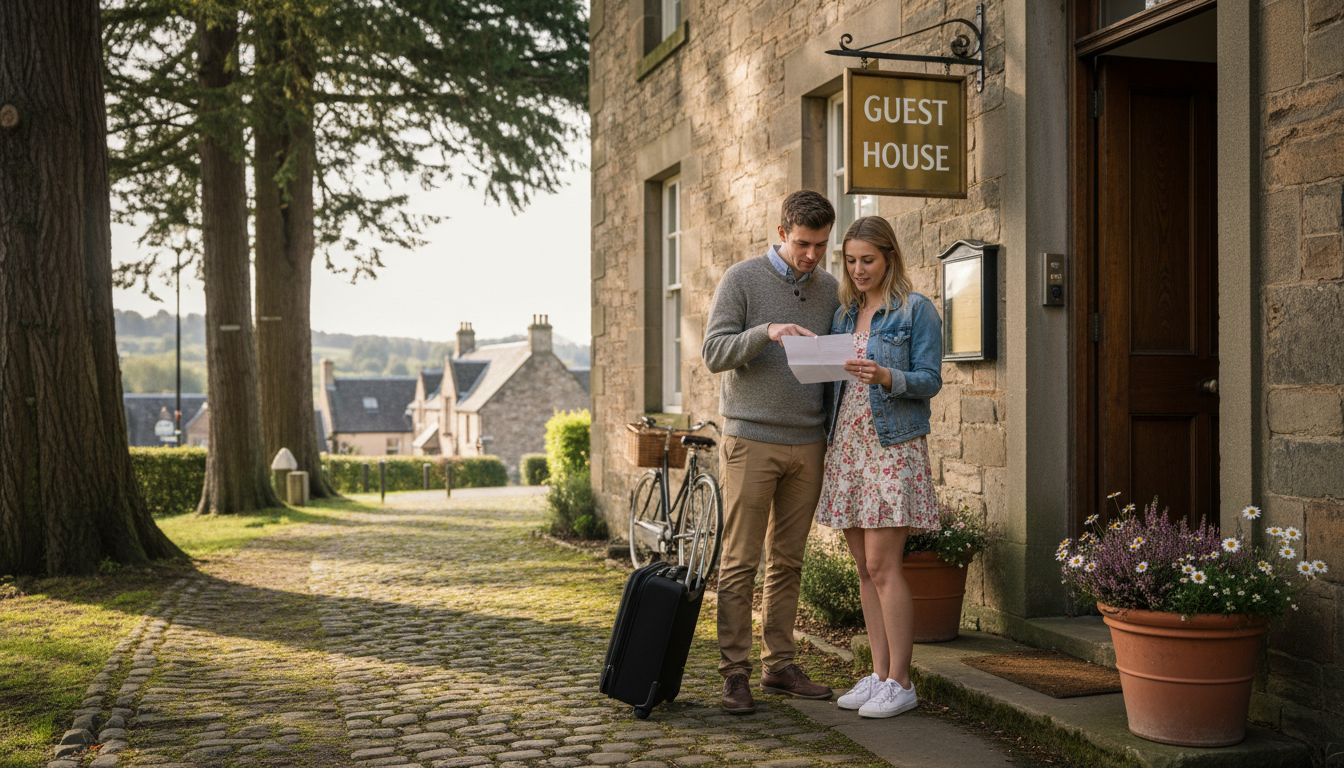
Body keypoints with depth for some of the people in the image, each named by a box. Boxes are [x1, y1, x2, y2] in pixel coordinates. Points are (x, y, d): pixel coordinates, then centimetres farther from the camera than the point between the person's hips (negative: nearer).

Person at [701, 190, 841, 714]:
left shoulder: (828, 288, 12)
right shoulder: (742, 279, -2)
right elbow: (714, 352, -9)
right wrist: (765, 332, -25)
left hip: (808, 443, 5)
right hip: (752, 439, -5)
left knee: (788, 560, 10)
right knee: (740, 561, -2)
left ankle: (779, 665, 18)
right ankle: (735, 672, 5)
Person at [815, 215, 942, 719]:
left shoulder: (916, 310, -2)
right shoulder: (844, 314, 16)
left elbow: (929, 380, -8)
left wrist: (886, 377, -24)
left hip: (892, 446, -6)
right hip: (846, 446, 6)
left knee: (882, 566, -9)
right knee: (864, 569, 7)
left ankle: (900, 682, -1)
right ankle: (879, 673, 15)